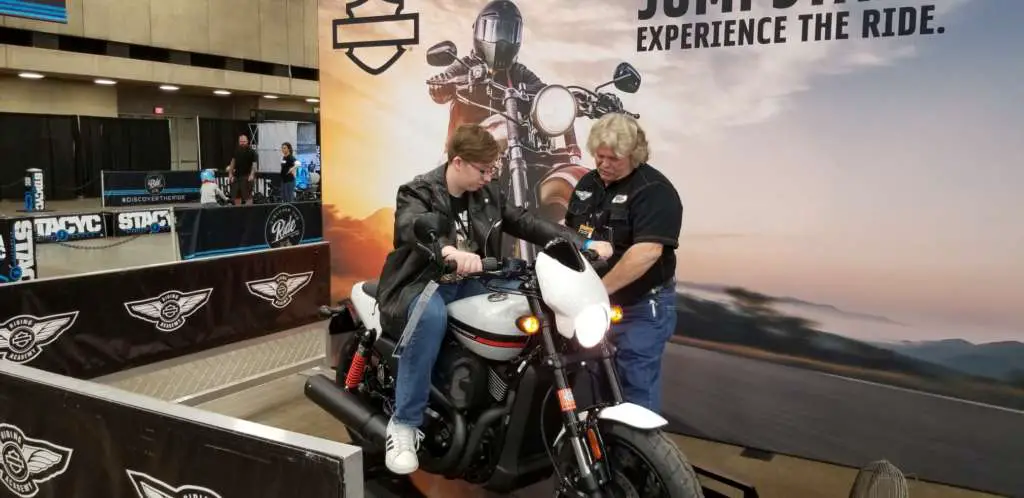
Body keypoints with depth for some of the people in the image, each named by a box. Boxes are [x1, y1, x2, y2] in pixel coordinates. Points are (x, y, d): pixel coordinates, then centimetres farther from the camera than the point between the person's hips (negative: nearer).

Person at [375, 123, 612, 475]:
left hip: (467, 284, 6)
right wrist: (449, 251, -59)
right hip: (420, 284, -6)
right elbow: (413, 229, -36)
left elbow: (526, 223, 6)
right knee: (432, 315, -39)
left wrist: (583, 244, -5)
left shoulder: (487, 194, 7)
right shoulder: (418, 193, -13)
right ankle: (404, 425, -30)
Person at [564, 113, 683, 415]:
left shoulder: (654, 191, -16)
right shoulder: (588, 183, 9)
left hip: (640, 308, -8)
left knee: (636, 391, 0)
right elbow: (568, 231, 20)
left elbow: (646, 252, -28)